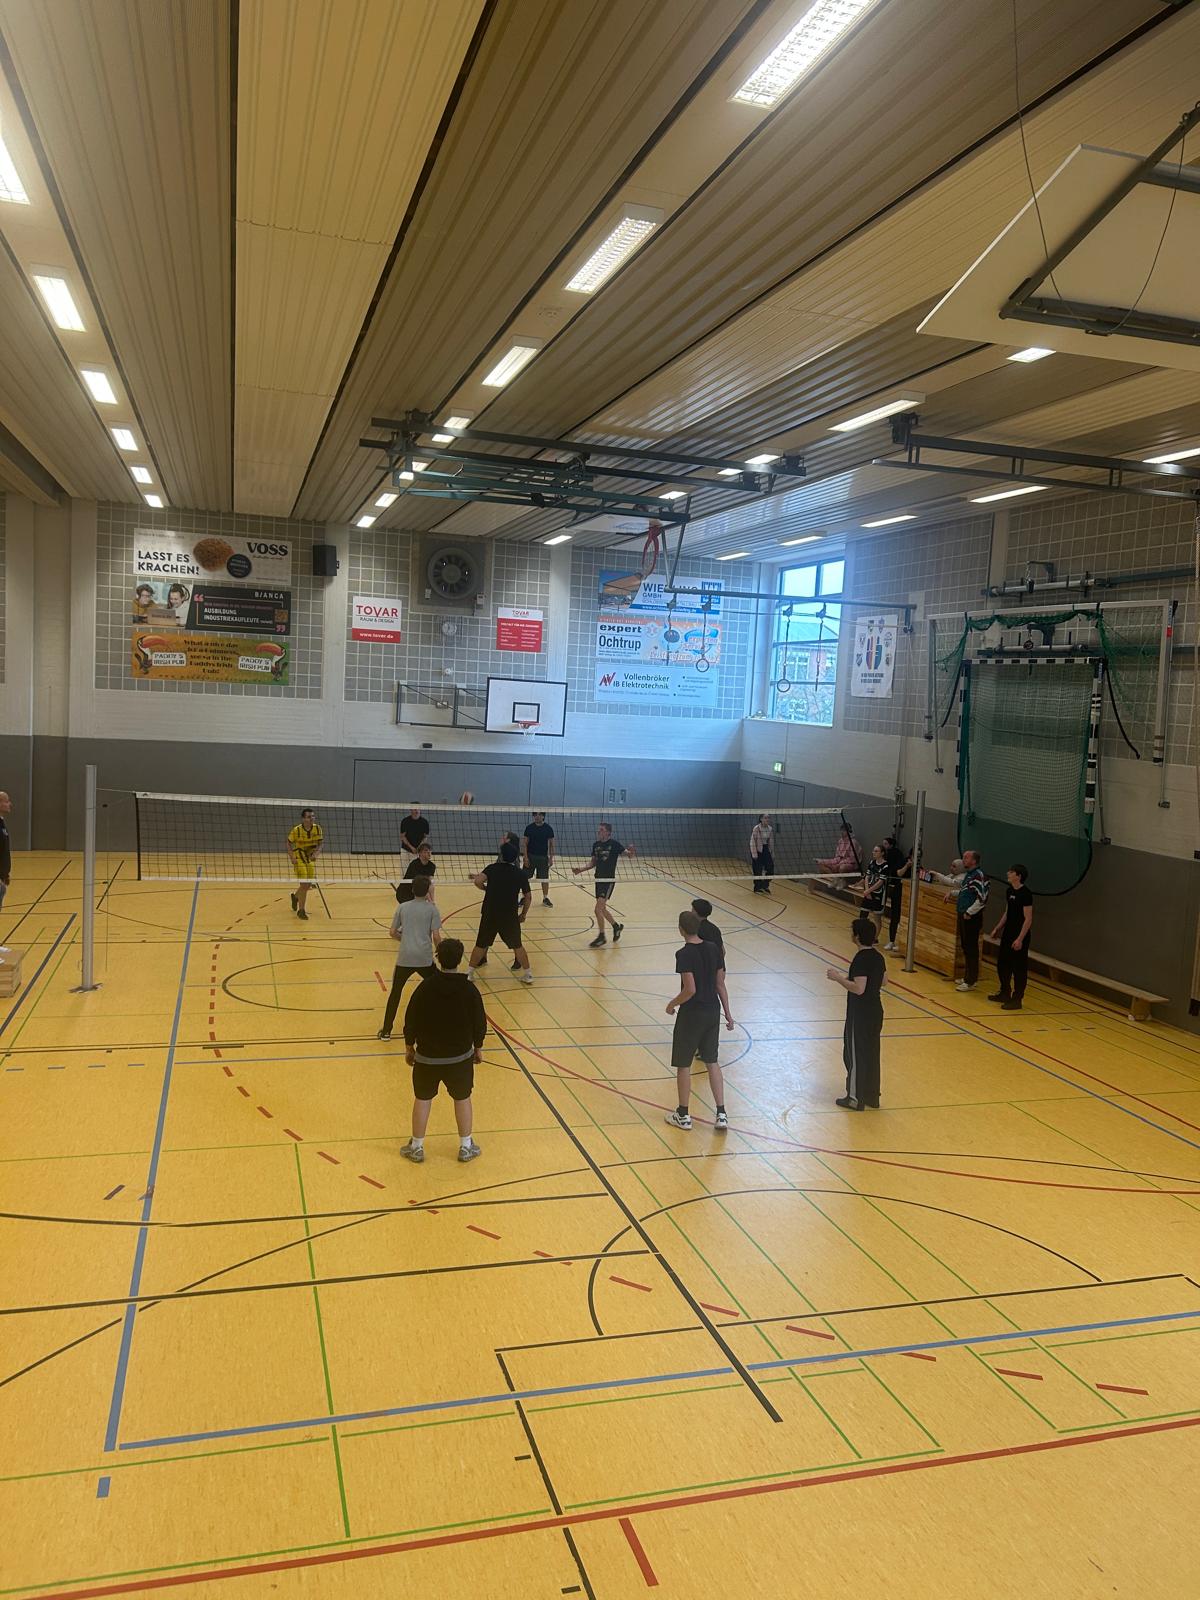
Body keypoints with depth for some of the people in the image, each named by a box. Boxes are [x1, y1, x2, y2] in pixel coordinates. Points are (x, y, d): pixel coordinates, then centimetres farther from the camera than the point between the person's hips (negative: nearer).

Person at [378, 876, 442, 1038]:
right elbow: (436, 936, -5)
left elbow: (393, 933, 11)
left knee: (395, 993, 13)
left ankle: (386, 1031, 11)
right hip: (425, 958, -1)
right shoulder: (432, 909, 0)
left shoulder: (402, 908, 8)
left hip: (404, 957, 2)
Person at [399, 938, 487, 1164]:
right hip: (461, 1056, 0)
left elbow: (411, 1020, -8)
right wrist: (478, 1048, 12)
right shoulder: (469, 990, -13)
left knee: (422, 1099, 16)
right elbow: (480, 1023, -5)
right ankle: (466, 1147, 27)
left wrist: (409, 1046, 8)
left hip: (427, 1056, 0)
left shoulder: (425, 987, -14)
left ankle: (416, 1148, 26)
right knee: (462, 1099, 17)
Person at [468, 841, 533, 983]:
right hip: (510, 916, 0)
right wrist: (523, 915, 17)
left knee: (481, 945, 12)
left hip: (489, 914, 0)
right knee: (517, 946, 14)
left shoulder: (492, 868, -1)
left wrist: (485, 888, 4)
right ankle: (527, 974, 19)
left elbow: (477, 881, -17)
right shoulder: (520, 874, 2)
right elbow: (528, 897, 5)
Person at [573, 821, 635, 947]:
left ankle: (601, 936, 4)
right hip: (599, 879, 7)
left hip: (609, 880, -7)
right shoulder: (596, 844, 6)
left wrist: (631, 852, -37)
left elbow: (629, 855, -14)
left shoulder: (614, 844, -12)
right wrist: (580, 869, 1)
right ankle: (617, 926, 39)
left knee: (598, 909, -11)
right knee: (602, 909, 16)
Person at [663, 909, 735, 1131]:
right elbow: (721, 984, 6)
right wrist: (727, 1013, 13)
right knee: (711, 1062, 16)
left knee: (683, 1065, 9)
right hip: (712, 1011, 6)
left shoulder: (684, 954, -19)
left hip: (691, 1014, -6)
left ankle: (683, 1115, 20)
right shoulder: (713, 949, 1)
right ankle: (721, 1115, 14)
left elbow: (690, 989, -23)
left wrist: (673, 1003, -6)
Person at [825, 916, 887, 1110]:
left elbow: (858, 989, -28)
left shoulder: (861, 959, -22)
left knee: (854, 1054, 4)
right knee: (871, 1054, 17)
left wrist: (838, 978, -19)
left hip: (860, 1015, -9)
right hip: (875, 1011, 9)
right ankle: (871, 1096, 27)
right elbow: (884, 982, 15)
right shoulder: (878, 957, 5)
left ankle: (855, 1098, 12)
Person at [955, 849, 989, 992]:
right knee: (966, 947, 16)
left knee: (971, 949, -4)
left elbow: (982, 898, -22)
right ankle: (968, 977, 25)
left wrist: (969, 912, -18)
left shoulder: (979, 875, -16)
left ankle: (971, 981, 1)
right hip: (964, 916, 9)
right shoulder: (967, 874, 13)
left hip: (972, 917, -9)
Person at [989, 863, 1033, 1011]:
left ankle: (1017, 999, 7)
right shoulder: (1010, 891, 8)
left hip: (1019, 937, -9)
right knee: (1002, 964, 16)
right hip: (1008, 934, 9)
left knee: (1019, 968, 0)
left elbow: (1028, 919, -18)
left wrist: (1020, 939, -21)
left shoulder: (1025, 893, -17)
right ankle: (1005, 994, 31)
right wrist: (997, 928, 17)